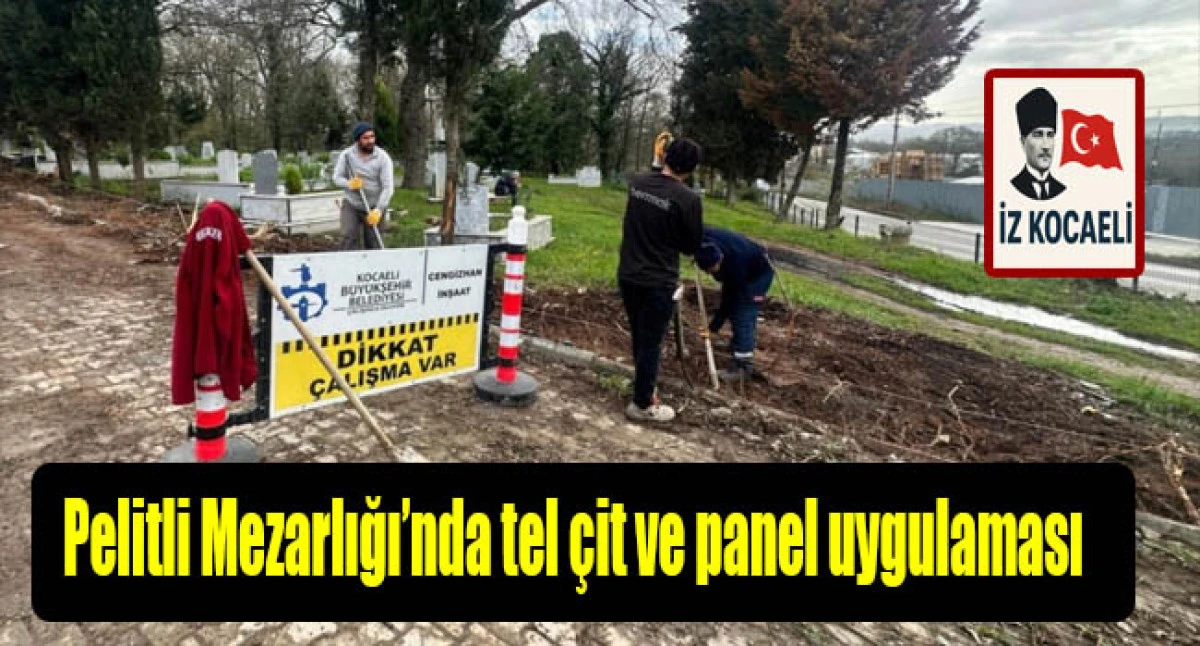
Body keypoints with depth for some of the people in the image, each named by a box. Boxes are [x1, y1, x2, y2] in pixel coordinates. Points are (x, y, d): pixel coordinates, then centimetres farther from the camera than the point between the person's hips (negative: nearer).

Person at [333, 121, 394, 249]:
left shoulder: (383, 157, -12)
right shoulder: (346, 155, -5)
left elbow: (388, 187, -16)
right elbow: (337, 177, 0)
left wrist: (378, 210, -26)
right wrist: (349, 184, -23)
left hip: (374, 207, -1)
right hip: (351, 205, 1)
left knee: (373, 244, 2)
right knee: (349, 237, -15)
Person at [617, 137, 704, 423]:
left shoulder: (637, 182, -1)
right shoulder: (688, 199, -17)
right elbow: (691, 246, -5)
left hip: (627, 276, 6)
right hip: (658, 282, -6)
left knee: (639, 339, 21)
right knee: (651, 343, 6)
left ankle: (645, 388, 38)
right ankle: (643, 404, 17)